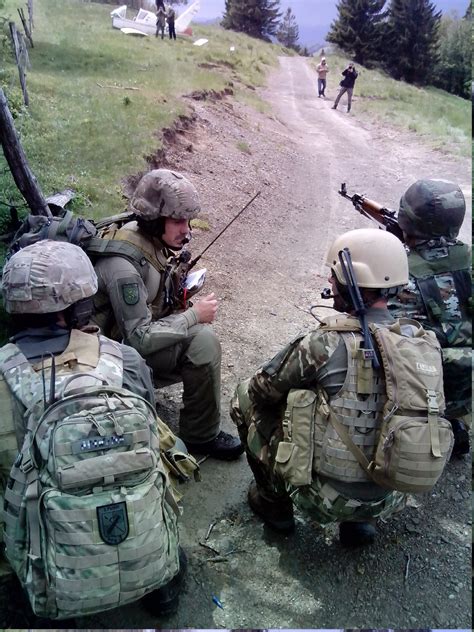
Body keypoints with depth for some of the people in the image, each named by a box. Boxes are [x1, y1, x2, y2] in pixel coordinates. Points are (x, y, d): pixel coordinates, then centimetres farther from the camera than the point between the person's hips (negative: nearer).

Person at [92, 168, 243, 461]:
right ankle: (202, 436, -8)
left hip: (148, 329, 9)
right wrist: (194, 315, -22)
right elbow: (139, 339, -29)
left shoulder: (157, 239, -5)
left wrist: (187, 309, -3)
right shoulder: (125, 266, -31)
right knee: (203, 341, -24)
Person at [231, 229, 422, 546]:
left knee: (246, 398, 7)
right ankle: (358, 521, 24)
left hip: (325, 496, -5)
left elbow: (263, 389, -8)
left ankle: (275, 504, 22)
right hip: (390, 498, 6)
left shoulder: (326, 345, -22)